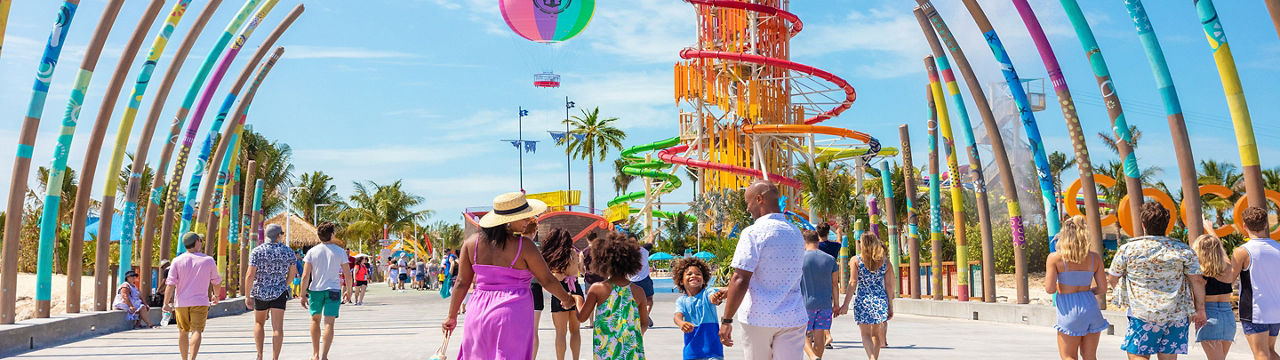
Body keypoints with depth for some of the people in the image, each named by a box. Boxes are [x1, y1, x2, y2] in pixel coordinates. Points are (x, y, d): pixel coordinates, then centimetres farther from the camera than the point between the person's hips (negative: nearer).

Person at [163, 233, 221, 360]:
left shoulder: (177, 261, -2)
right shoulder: (208, 260, -1)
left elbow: (170, 284, -9)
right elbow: (216, 281, 11)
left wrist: (166, 303, -5)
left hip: (181, 302, 2)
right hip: (200, 302, -2)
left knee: (183, 332, 15)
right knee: (196, 331, -7)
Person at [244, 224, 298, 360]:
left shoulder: (257, 251, -8)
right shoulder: (288, 251, -1)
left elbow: (250, 275, -12)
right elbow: (292, 272, 11)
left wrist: (247, 296, -4)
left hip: (260, 293, 0)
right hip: (279, 293, 0)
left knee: (259, 323, 21)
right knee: (277, 327, -2)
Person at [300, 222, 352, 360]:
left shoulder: (312, 251, -2)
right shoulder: (340, 251, -2)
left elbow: (305, 276, -5)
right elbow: (347, 273, 0)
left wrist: (303, 295, 0)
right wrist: (349, 290, 13)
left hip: (315, 289, 1)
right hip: (333, 289, -1)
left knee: (315, 319, 18)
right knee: (329, 323, -2)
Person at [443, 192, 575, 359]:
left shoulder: (472, 242, 2)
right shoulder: (523, 245, -10)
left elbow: (462, 283, 6)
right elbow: (547, 280, -1)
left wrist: (452, 316, 16)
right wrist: (566, 298, 16)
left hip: (478, 313, 5)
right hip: (513, 314, -4)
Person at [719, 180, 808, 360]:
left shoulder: (753, 233, -11)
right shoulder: (796, 234, 11)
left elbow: (740, 279, -16)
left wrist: (726, 320, -11)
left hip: (758, 318, -5)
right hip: (792, 318, 5)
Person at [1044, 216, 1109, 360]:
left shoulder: (1054, 258, -9)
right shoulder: (1095, 258, 2)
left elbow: (1049, 289, -11)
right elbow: (1103, 288, 4)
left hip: (1069, 311, -4)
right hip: (1091, 307, 4)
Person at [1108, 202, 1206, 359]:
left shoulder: (1127, 249, -4)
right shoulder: (1183, 250, 0)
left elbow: (1112, 279, 7)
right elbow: (1198, 281, 2)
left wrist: (1110, 282, 30)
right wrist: (1200, 309, 13)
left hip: (1142, 315, -2)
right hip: (1176, 314, 2)